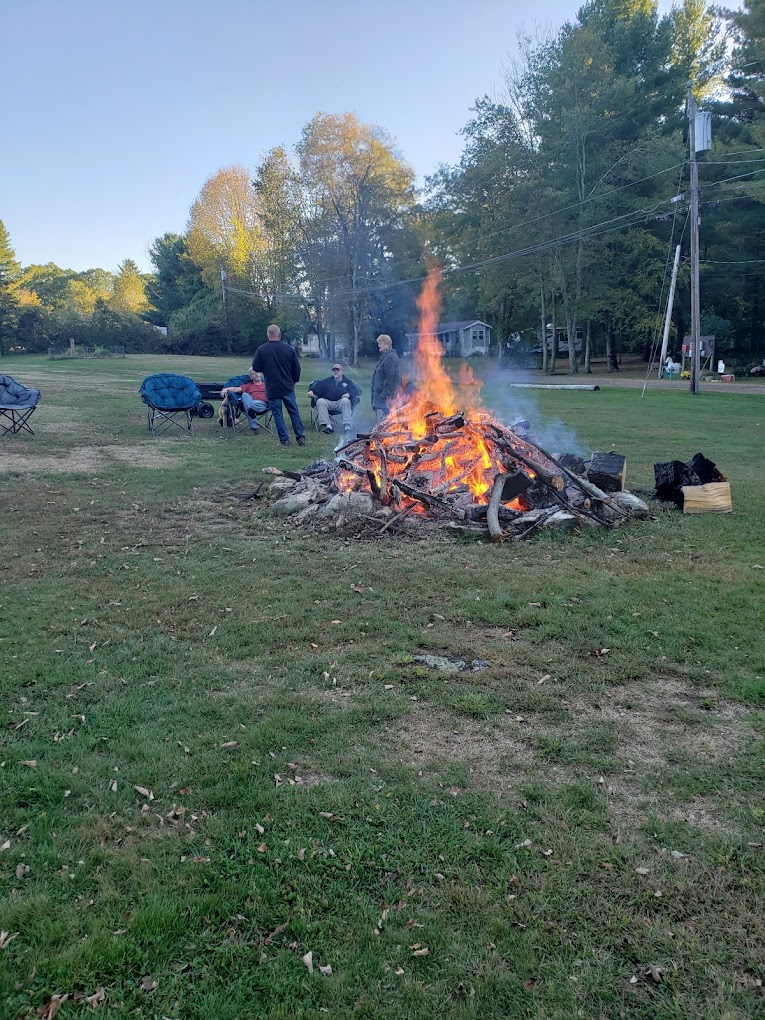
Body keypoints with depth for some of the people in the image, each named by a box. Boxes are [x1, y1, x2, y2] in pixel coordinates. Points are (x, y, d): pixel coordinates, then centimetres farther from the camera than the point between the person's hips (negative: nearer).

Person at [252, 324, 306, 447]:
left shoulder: (261, 350, -8)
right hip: (288, 387, 1)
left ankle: (284, 439, 4)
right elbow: (297, 368, 2)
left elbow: (255, 368, -2)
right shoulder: (289, 349, -4)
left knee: (277, 414, 6)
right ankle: (301, 436, 9)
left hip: (272, 388, -1)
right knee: (294, 412, 10)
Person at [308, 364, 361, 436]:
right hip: (328, 402, 2)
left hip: (340, 403, -2)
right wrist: (311, 390, -12)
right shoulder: (327, 381, 26)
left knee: (346, 401, -34)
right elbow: (318, 385, 10)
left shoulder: (348, 382, 21)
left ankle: (347, 426, -41)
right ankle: (328, 426, -38)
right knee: (320, 401, -29)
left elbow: (358, 391, 8)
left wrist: (349, 394, -13)